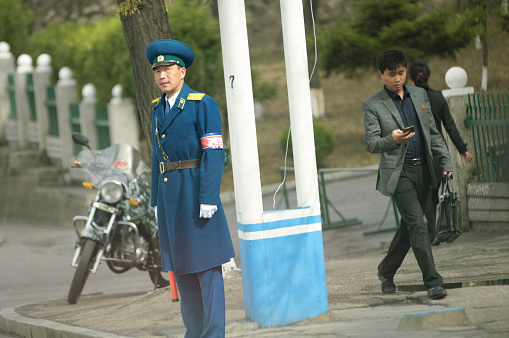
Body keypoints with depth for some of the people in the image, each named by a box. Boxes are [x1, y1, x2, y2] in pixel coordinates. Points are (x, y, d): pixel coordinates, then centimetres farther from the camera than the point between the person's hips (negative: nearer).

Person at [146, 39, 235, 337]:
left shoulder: (203, 105, -8)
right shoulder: (159, 109, 15)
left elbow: (215, 154, -13)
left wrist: (209, 199, -20)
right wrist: (157, 201, 14)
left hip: (196, 194, -7)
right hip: (170, 197, 7)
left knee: (206, 266, -5)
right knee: (182, 267, 9)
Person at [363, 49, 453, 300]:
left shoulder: (419, 95, 13)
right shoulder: (372, 105, -2)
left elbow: (432, 132, 17)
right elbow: (370, 143, -9)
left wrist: (445, 160, 7)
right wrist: (392, 140, -29)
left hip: (423, 170, 5)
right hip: (398, 173, -5)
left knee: (408, 226, 12)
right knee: (417, 225, -14)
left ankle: (386, 270, 31)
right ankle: (432, 281, -14)